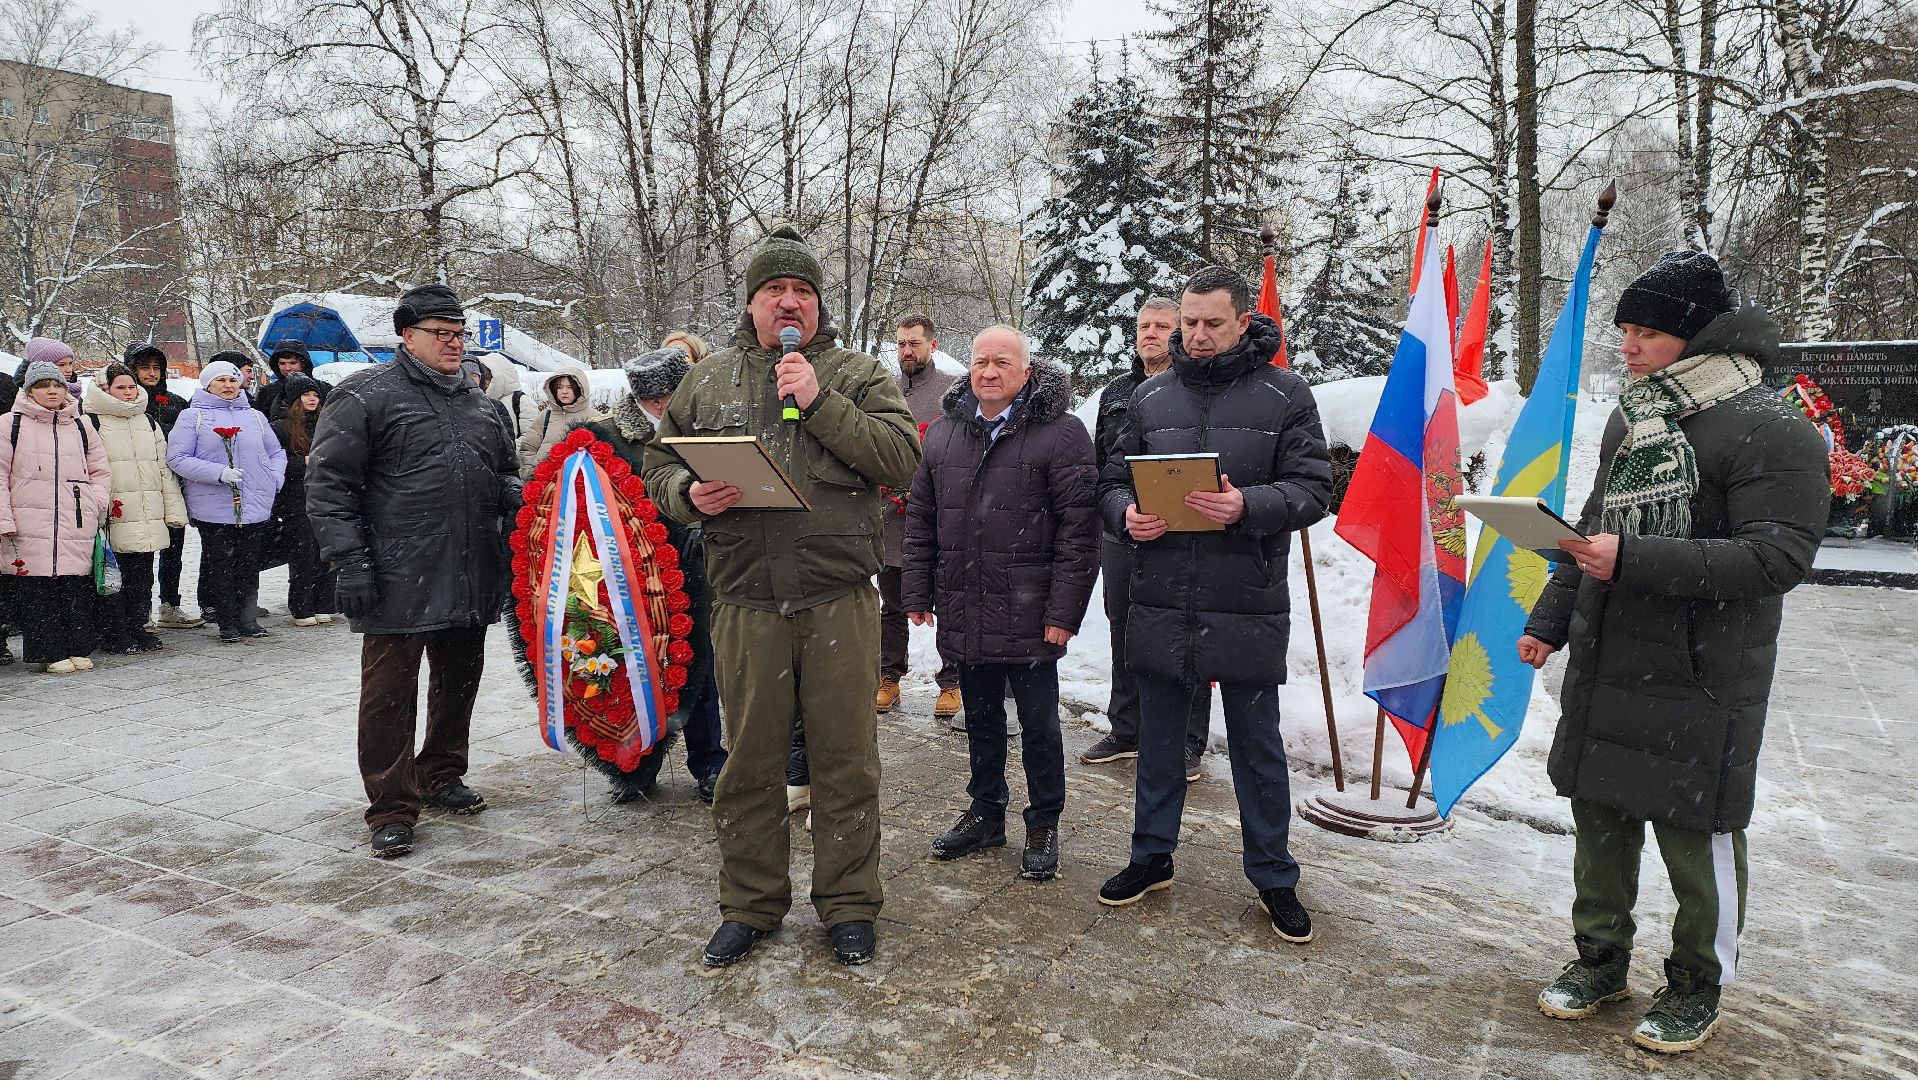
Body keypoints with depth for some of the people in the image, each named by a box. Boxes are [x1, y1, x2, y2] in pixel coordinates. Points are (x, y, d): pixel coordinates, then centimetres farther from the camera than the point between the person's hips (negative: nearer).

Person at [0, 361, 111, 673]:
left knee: (78, 589, 4)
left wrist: (96, 505, 5)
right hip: (31, 527, -3)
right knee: (36, 591, -2)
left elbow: (100, 471, 21)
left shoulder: (80, 427, 16)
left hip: (77, 527, 3)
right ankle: (51, 653, 5)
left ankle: (78, 649, 13)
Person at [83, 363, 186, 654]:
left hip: (148, 518, 5)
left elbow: (164, 468, 18)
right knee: (112, 577, -1)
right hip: (114, 518, -5)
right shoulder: (93, 421, -1)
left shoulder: (148, 421, 17)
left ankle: (136, 628, 19)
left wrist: (174, 510, 12)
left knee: (142, 576, 10)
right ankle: (112, 634, 7)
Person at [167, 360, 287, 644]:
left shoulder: (254, 416, 15)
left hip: (255, 506, 4)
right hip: (213, 508, -3)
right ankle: (228, 623, 10)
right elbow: (176, 458, -7)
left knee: (250, 566, 8)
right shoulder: (193, 416, 1)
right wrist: (219, 473, -18)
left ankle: (248, 618, 18)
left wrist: (274, 480, 3)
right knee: (220, 565, 2)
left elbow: (276, 452, 22)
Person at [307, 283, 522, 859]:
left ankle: (441, 777, 34)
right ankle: (392, 809, 11)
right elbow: (329, 484, -7)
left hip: (472, 576, 6)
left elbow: (506, 469, 26)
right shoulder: (366, 396, -4)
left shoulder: (480, 404, 16)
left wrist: (515, 498, 2)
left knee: (459, 681, 16)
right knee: (390, 692, 0)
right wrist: (350, 561, -13)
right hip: (400, 580, -6)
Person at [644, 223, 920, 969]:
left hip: (840, 601, -2)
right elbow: (658, 463, 16)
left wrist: (819, 401, -14)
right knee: (750, 762, 11)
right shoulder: (709, 380, 12)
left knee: (846, 760, 7)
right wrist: (689, 493, -7)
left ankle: (848, 905, 24)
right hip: (745, 603, 2)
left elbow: (902, 458, -8)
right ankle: (750, 905, 29)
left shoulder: (857, 376, 5)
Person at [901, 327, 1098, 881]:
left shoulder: (1060, 433, -8)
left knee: (1039, 724, 9)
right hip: (964, 614, 5)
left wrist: (1064, 610, -16)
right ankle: (986, 814, 35)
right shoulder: (943, 433, 9)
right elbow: (920, 518, 13)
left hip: (1029, 617, -5)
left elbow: (1079, 527, -13)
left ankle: (1044, 825, 25)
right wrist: (917, 592, 7)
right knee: (981, 720, 18)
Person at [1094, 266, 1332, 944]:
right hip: (1160, 606, 3)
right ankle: (1152, 857, 34)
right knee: (1158, 741, 16)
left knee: (1257, 748, 10)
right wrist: (1128, 514, -12)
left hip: (1247, 608, -3)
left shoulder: (1285, 395, -2)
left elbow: (1312, 490, -6)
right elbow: (1113, 483, 11)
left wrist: (1247, 506, -24)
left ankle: (1273, 877, 27)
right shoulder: (1151, 397, 7)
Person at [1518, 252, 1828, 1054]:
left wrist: (1633, 561, -27)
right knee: (1600, 823, 15)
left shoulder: (1770, 431, -12)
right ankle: (1601, 958, 32)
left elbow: (1778, 557, -21)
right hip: (1602, 669, 7)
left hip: (1700, 686, -6)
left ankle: (1698, 988, 27)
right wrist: (1550, 618, 15)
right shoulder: (1630, 422, 11)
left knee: (1697, 839, 6)